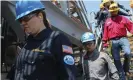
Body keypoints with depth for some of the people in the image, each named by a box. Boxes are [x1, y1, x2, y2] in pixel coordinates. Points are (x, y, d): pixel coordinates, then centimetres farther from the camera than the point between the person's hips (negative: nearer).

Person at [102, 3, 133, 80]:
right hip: (113, 41, 2)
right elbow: (105, 33, 15)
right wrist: (105, 43, 11)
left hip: (122, 39, -2)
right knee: (116, 59, 0)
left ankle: (126, 69, 1)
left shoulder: (123, 18, 11)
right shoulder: (107, 21, 16)